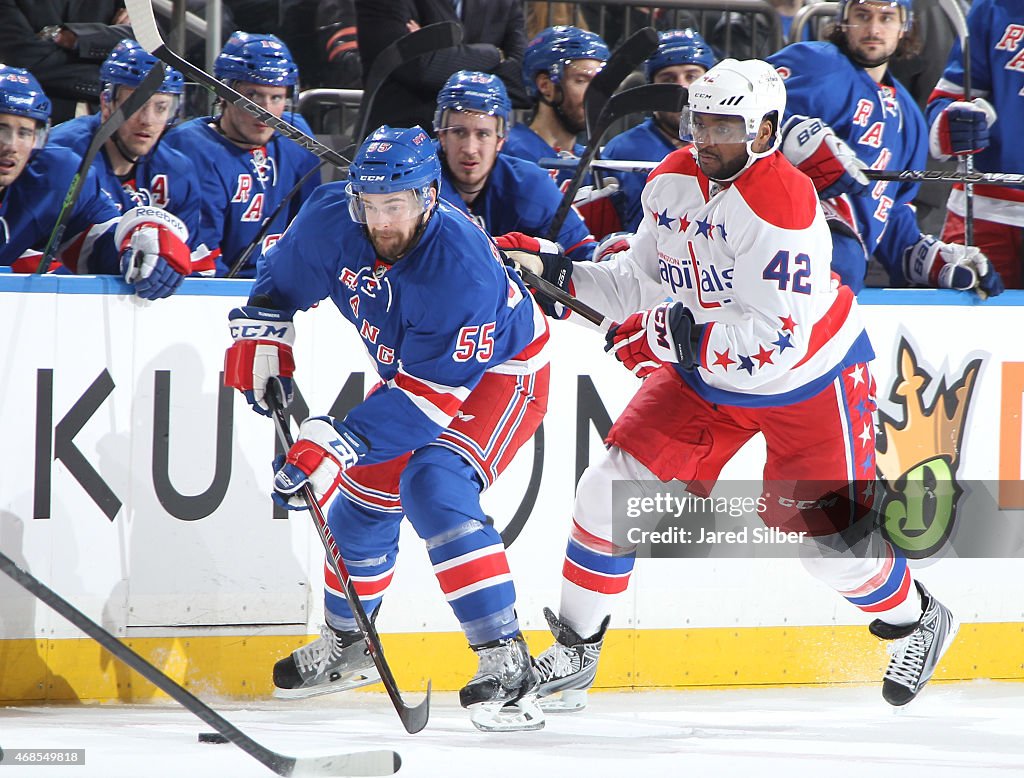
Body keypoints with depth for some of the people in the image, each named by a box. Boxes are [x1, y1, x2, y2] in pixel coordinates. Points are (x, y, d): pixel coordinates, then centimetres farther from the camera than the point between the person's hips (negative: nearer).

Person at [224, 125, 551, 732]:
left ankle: (504, 659, -29)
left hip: (500, 373, -8)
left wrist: (337, 444, -43)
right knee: (364, 499, 14)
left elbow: (431, 394, -38)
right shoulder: (333, 220, -21)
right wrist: (261, 336, -5)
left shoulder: (460, 267, -39)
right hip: (408, 370, 8)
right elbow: (284, 278, 5)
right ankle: (347, 645, 40)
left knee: (434, 488, -29)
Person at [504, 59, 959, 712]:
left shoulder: (783, 205, -31)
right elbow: (643, 280, 6)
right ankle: (575, 649, 6)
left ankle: (917, 621, 26)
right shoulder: (672, 181, -7)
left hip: (807, 382, -6)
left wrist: (676, 335, -37)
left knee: (829, 533, -4)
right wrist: (559, 275, -7)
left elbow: (775, 340, -35)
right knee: (613, 487, -6)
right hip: (706, 373, 6)